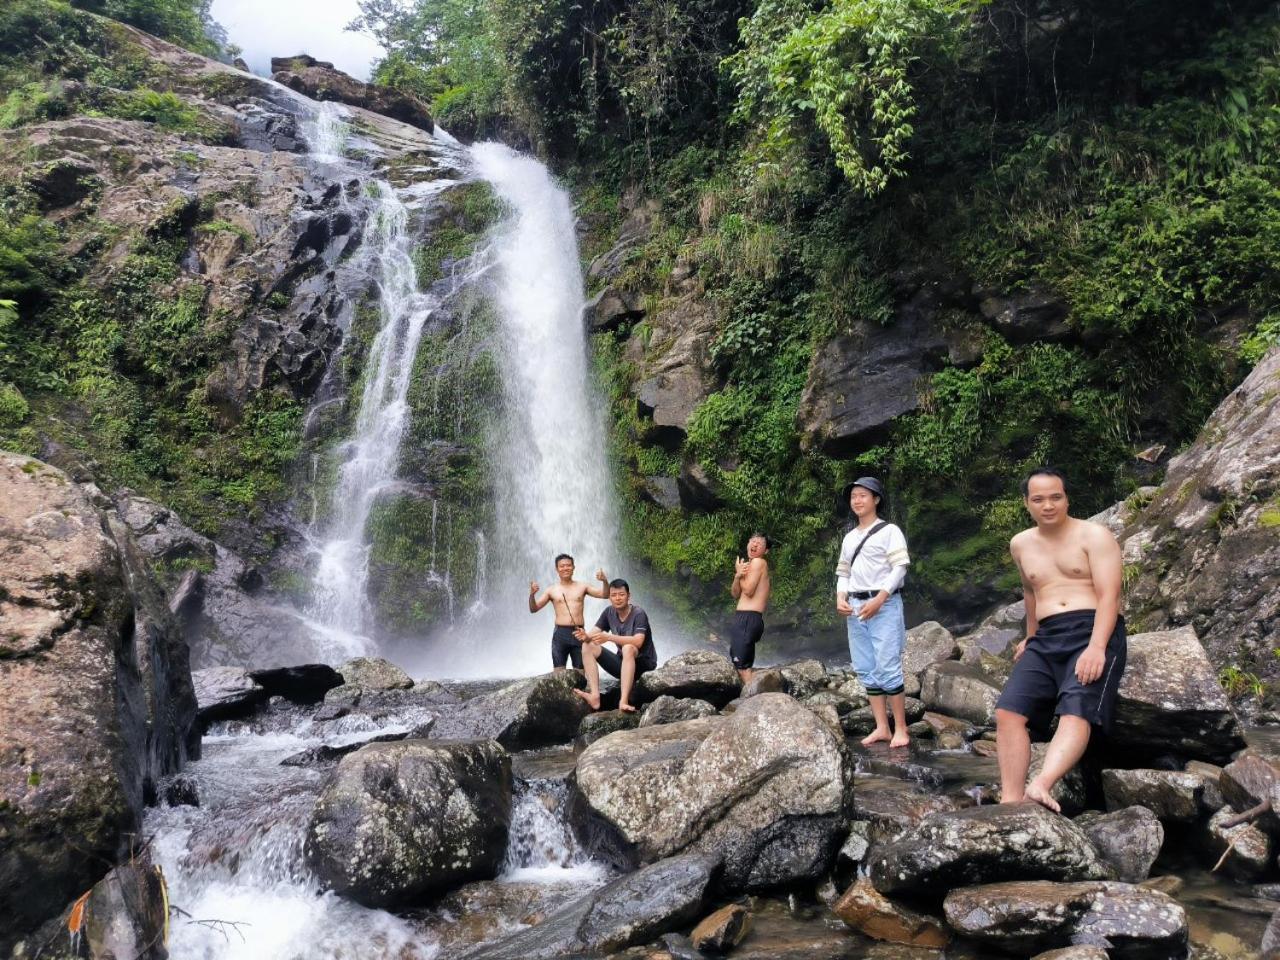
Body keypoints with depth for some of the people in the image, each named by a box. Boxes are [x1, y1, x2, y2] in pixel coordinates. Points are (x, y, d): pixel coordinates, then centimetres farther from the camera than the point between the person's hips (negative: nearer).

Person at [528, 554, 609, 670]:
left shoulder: (581, 587, 9)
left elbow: (604, 594, 5)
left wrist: (605, 581, -15)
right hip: (560, 633, -1)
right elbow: (533, 609, 7)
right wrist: (532, 595, -13)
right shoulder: (552, 590, 7)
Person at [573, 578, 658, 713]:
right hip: (622, 662, 7)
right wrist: (585, 636, -29)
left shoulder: (638, 614, -18)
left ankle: (623, 701, -45)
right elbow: (593, 633, -4)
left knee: (628, 648, -38)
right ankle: (595, 697, -23)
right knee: (587, 646, -8)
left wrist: (609, 637, -41)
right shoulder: (609, 612, 1)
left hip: (643, 663, -7)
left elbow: (637, 641, -33)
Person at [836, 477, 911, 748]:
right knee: (867, 670, 5)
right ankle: (882, 727, 10)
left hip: (884, 606, -7)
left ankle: (900, 728, -3)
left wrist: (878, 599, -17)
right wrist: (840, 599, 1)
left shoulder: (889, 531, -1)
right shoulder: (849, 537, 18)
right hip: (855, 609, 7)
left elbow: (899, 568, -9)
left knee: (888, 668, -11)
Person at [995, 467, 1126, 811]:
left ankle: (1040, 786, -51)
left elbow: (1109, 596, -10)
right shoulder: (1021, 544, 18)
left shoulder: (1094, 535, 1)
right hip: (1046, 640, 5)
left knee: (1077, 711, -31)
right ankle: (1011, 802, -27)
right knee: (1008, 711, -18)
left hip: (1093, 632, -5)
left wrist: (1096, 646, -24)